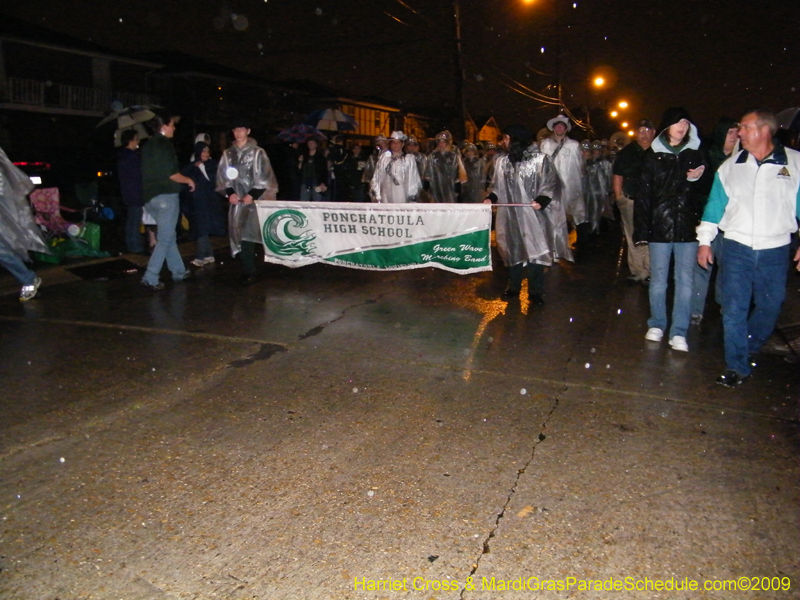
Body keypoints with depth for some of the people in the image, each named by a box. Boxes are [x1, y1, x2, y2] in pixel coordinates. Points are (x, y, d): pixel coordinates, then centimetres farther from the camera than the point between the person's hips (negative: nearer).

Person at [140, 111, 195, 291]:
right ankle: (151, 278, -7)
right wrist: (189, 180, -2)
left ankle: (179, 271, 24)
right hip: (166, 196, -9)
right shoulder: (164, 144, -12)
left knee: (169, 236, 16)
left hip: (150, 196, 9)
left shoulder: (148, 145, 14)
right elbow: (171, 174, -18)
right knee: (165, 238, -5)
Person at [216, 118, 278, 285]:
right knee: (238, 234, 1)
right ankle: (247, 271, 9)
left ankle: (249, 272, -5)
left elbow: (264, 177, -4)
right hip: (236, 199, 4)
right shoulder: (228, 154, 11)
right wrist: (229, 193, -4)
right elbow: (222, 176, 12)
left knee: (248, 234, -11)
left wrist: (252, 195, -12)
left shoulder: (257, 152, 0)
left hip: (253, 199, -4)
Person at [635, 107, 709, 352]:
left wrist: (697, 179, -9)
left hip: (687, 228, 1)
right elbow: (643, 194, 1)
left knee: (685, 281, 0)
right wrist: (641, 229, -5)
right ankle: (657, 325, 20)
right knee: (658, 280, 6)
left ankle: (679, 332, 6)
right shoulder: (652, 155, 4)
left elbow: (705, 192, 14)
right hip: (660, 225, -1)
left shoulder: (695, 154, 9)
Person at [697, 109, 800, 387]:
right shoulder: (731, 166, 5)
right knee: (734, 309, -1)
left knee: (769, 307, 13)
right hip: (736, 248, 0)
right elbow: (715, 204, 9)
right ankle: (737, 366, 10)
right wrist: (704, 241, 6)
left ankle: (748, 350, 39)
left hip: (775, 251, 0)